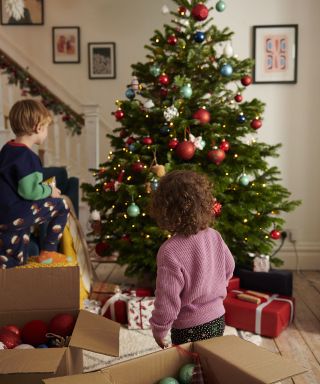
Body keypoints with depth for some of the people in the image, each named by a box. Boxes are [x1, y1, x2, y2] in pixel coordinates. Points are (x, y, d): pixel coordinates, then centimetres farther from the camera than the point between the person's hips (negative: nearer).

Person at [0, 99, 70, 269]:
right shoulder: (27, 156, -19)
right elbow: (29, 191, -23)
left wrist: (43, 186, 15)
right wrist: (49, 190, -5)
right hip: (15, 215, -9)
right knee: (61, 206, 4)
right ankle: (48, 253, 9)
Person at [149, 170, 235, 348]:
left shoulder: (170, 251, -27)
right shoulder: (214, 236, -8)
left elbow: (167, 300, -21)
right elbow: (229, 268, 10)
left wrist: (158, 330, -5)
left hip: (190, 329, -6)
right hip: (218, 320, 6)